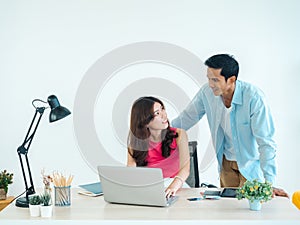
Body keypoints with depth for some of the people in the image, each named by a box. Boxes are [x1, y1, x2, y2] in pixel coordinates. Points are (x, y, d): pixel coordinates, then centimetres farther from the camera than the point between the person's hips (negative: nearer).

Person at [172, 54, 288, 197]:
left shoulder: (254, 97, -27)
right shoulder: (207, 92, -14)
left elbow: (266, 142, -27)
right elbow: (186, 118, 2)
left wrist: (269, 183, -30)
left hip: (251, 163, -4)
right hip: (226, 163, 4)